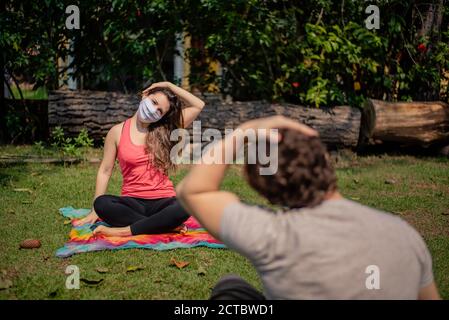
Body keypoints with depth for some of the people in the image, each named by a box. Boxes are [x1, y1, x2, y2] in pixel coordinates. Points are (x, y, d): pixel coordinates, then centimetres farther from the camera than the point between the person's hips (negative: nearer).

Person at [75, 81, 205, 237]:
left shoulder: (165, 131, 6)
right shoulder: (118, 132, 4)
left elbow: (198, 105, 4)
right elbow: (105, 171, 6)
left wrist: (170, 86, 2)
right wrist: (96, 211, 1)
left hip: (162, 200, 0)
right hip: (132, 202, 0)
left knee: (184, 207, -36)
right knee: (102, 204, -34)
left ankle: (124, 231, -29)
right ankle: (166, 225, -28)